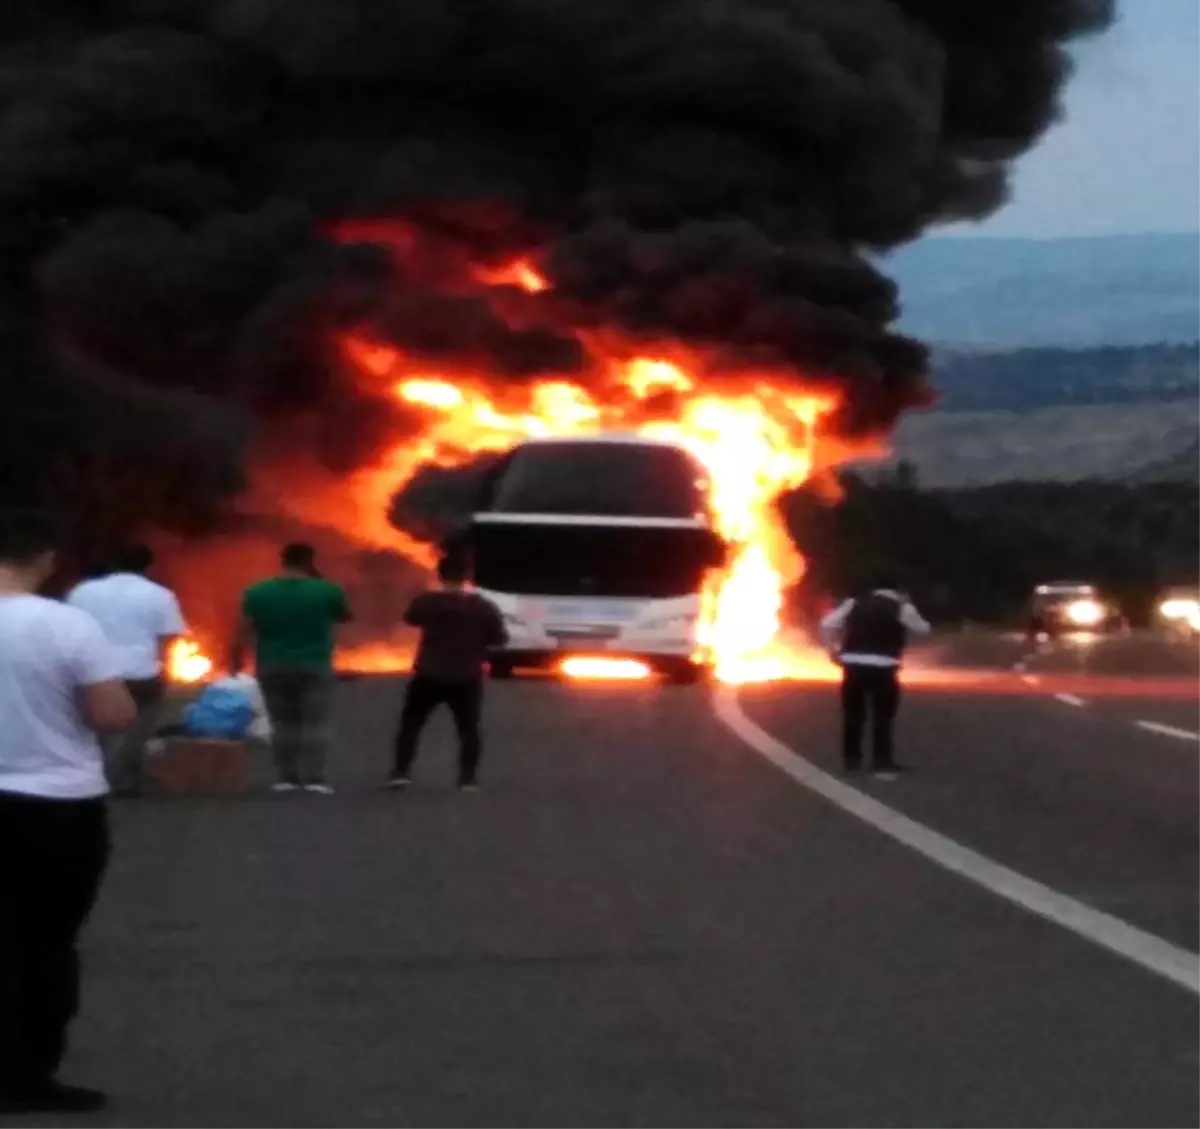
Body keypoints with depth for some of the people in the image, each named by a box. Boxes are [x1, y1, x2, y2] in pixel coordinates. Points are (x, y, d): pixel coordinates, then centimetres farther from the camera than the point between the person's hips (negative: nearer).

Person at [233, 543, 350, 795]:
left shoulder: (257, 592, -1)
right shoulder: (326, 590, -4)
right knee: (315, 723, -1)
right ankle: (314, 778, -9)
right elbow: (345, 616, 13)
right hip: (314, 667, -2)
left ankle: (286, 777, 6)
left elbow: (244, 631, -3)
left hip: (273, 667, 2)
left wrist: (237, 662, 4)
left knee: (283, 723, 9)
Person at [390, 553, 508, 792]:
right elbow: (500, 638, 2)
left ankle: (401, 773, 5)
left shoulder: (427, 601, -8)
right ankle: (468, 778, 5)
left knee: (410, 722, 12)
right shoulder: (483, 607, -6)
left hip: (429, 675, -1)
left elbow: (411, 618, 11)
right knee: (468, 728, 12)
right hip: (467, 678, 1)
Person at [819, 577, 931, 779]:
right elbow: (922, 629, 19)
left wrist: (834, 650, 16)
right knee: (883, 717, 7)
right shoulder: (901, 607, 5)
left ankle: (851, 760, 24)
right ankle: (882, 764, 4)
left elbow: (827, 624, 10)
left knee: (853, 714, 16)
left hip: (853, 664, 3)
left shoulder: (855, 603, 14)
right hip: (882, 667, -3)